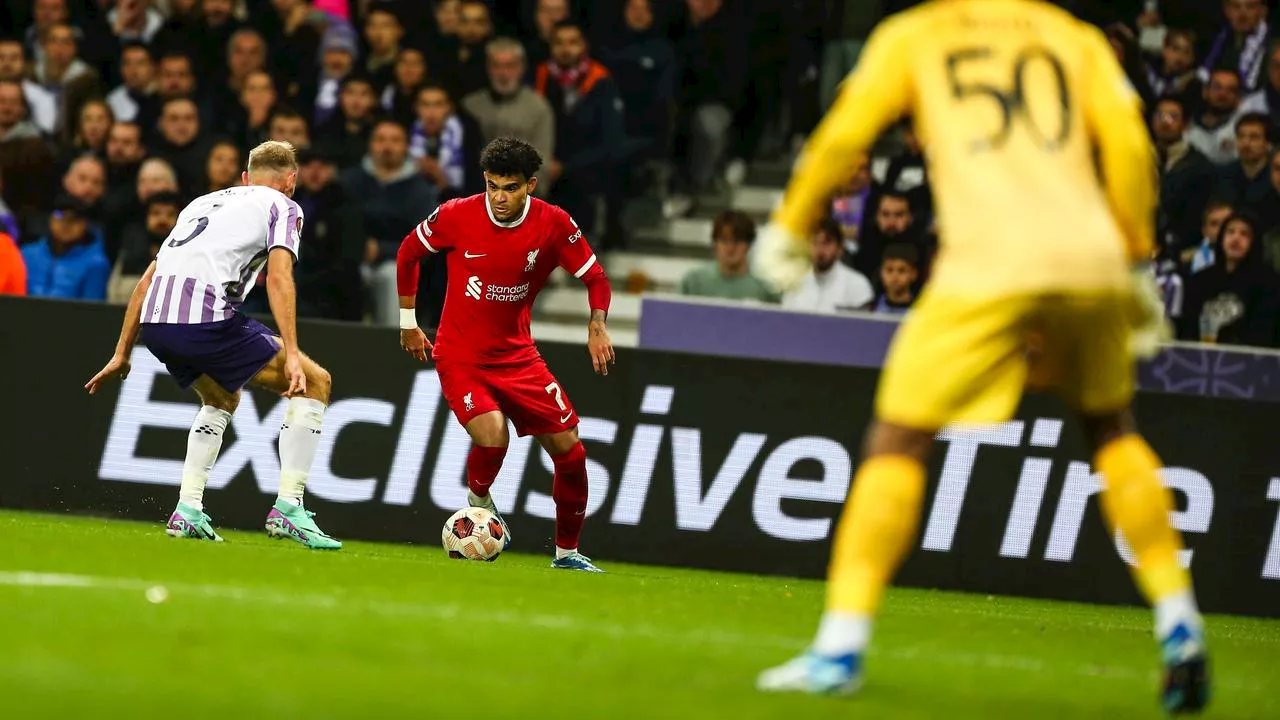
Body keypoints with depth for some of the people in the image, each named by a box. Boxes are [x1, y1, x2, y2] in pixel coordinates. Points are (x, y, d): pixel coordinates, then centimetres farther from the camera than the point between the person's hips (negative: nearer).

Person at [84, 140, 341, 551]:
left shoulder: (204, 202, 31)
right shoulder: (281, 206, 12)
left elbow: (149, 278, 30)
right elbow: (278, 278, -6)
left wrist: (122, 353, 33)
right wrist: (291, 355, -13)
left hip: (154, 321, 7)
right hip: (207, 317, -7)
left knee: (222, 398, 33)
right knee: (315, 383, 6)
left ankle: (187, 511, 22)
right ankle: (288, 509, 0)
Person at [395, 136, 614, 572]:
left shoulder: (552, 224, -11)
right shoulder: (457, 216, -14)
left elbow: (594, 277, 0)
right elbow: (408, 253, 4)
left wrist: (597, 326, -19)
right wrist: (408, 322, 9)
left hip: (518, 356, 3)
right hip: (460, 355, -3)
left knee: (568, 448, -1)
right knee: (492, 436, -27)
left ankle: (567, 552, 17)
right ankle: (479, 502, 7)